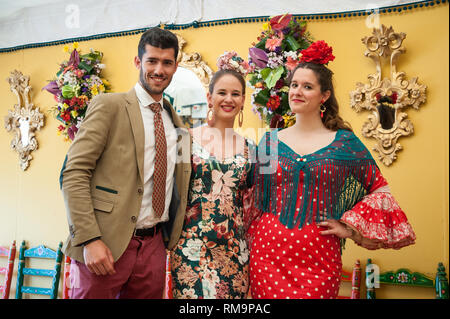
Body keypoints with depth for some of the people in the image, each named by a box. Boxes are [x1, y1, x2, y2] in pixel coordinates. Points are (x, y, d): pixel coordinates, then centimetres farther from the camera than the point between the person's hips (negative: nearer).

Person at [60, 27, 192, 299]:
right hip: (106, 245, -5)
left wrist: (171, 238, 5)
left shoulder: (175, 121, 13)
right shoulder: (108, 106, -4)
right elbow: (74, 174, -11)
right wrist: (90, 240, -17)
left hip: (154, 245, 5)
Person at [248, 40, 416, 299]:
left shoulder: (345, 142, 1)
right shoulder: (271, 140, 6)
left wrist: (349, 227, -2)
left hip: (318, 257, -1)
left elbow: (381, 192, 5)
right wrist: (251, 242, 7)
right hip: (268, 252, 2)